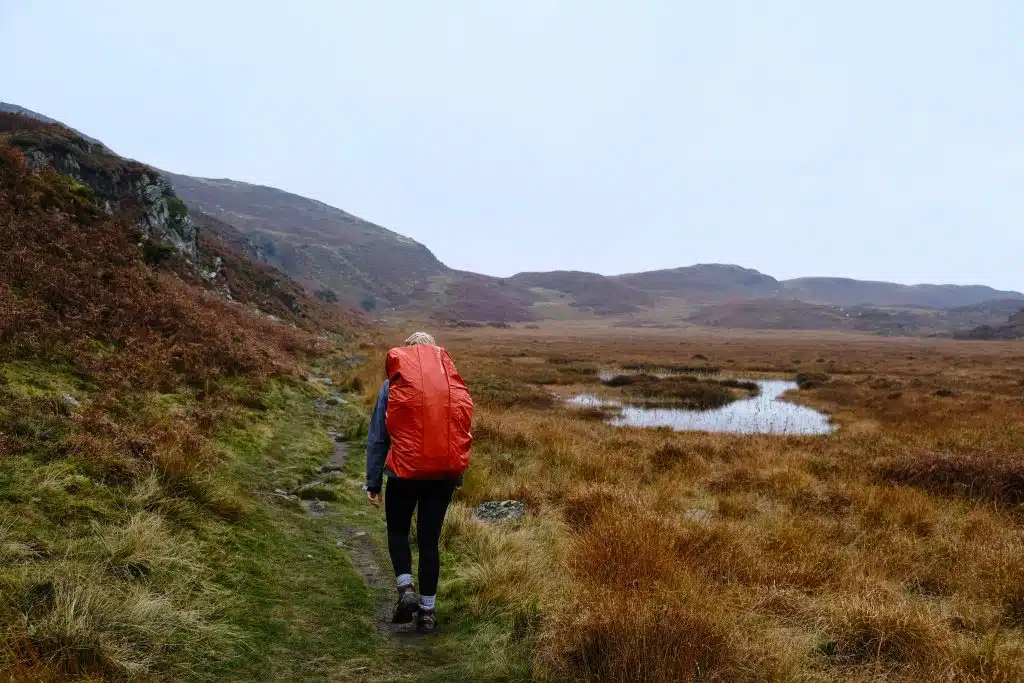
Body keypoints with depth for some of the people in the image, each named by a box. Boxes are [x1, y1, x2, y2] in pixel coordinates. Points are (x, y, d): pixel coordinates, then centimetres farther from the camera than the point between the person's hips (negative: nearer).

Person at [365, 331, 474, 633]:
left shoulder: (393, 385, 0)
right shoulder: (454, 384, 5)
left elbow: (377, 438, 0)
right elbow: (462, 432, 10)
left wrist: (373, 483, 6)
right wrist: (458, 477, 20)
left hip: (405, 472, -2)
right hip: (445, 473, 2)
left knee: (397, 530, 20)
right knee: (430, 539, 13)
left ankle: (406, 589, 2)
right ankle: (428, 610, 17)